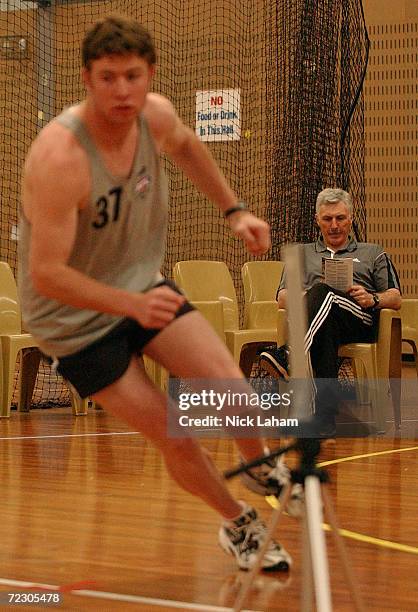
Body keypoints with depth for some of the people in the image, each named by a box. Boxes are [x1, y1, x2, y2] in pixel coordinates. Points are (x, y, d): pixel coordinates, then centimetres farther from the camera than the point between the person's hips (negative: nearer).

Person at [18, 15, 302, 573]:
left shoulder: (156, 114, -12)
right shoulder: (59, 157, -34)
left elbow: (185, 146, 15)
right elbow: (46, 274, -34)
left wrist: (234, 210, 11)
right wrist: (132, 304, -43)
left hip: (142, 286, 5)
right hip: (77, 321, -5)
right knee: (177, 439, -5)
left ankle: (261, 470, 25)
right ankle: (239, 525, 23)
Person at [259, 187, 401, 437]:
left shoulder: (373, 254, 31)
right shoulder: (303, 254, 35)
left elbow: (395, 298, 17)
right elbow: (282, 298, 19)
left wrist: (372, 299, -7)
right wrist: (301, 298, -6)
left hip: (360, 321, -1)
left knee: (322, 293, -38)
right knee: (326, 331, -42)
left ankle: (289, 357, -65)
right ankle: (324, 423, -57)